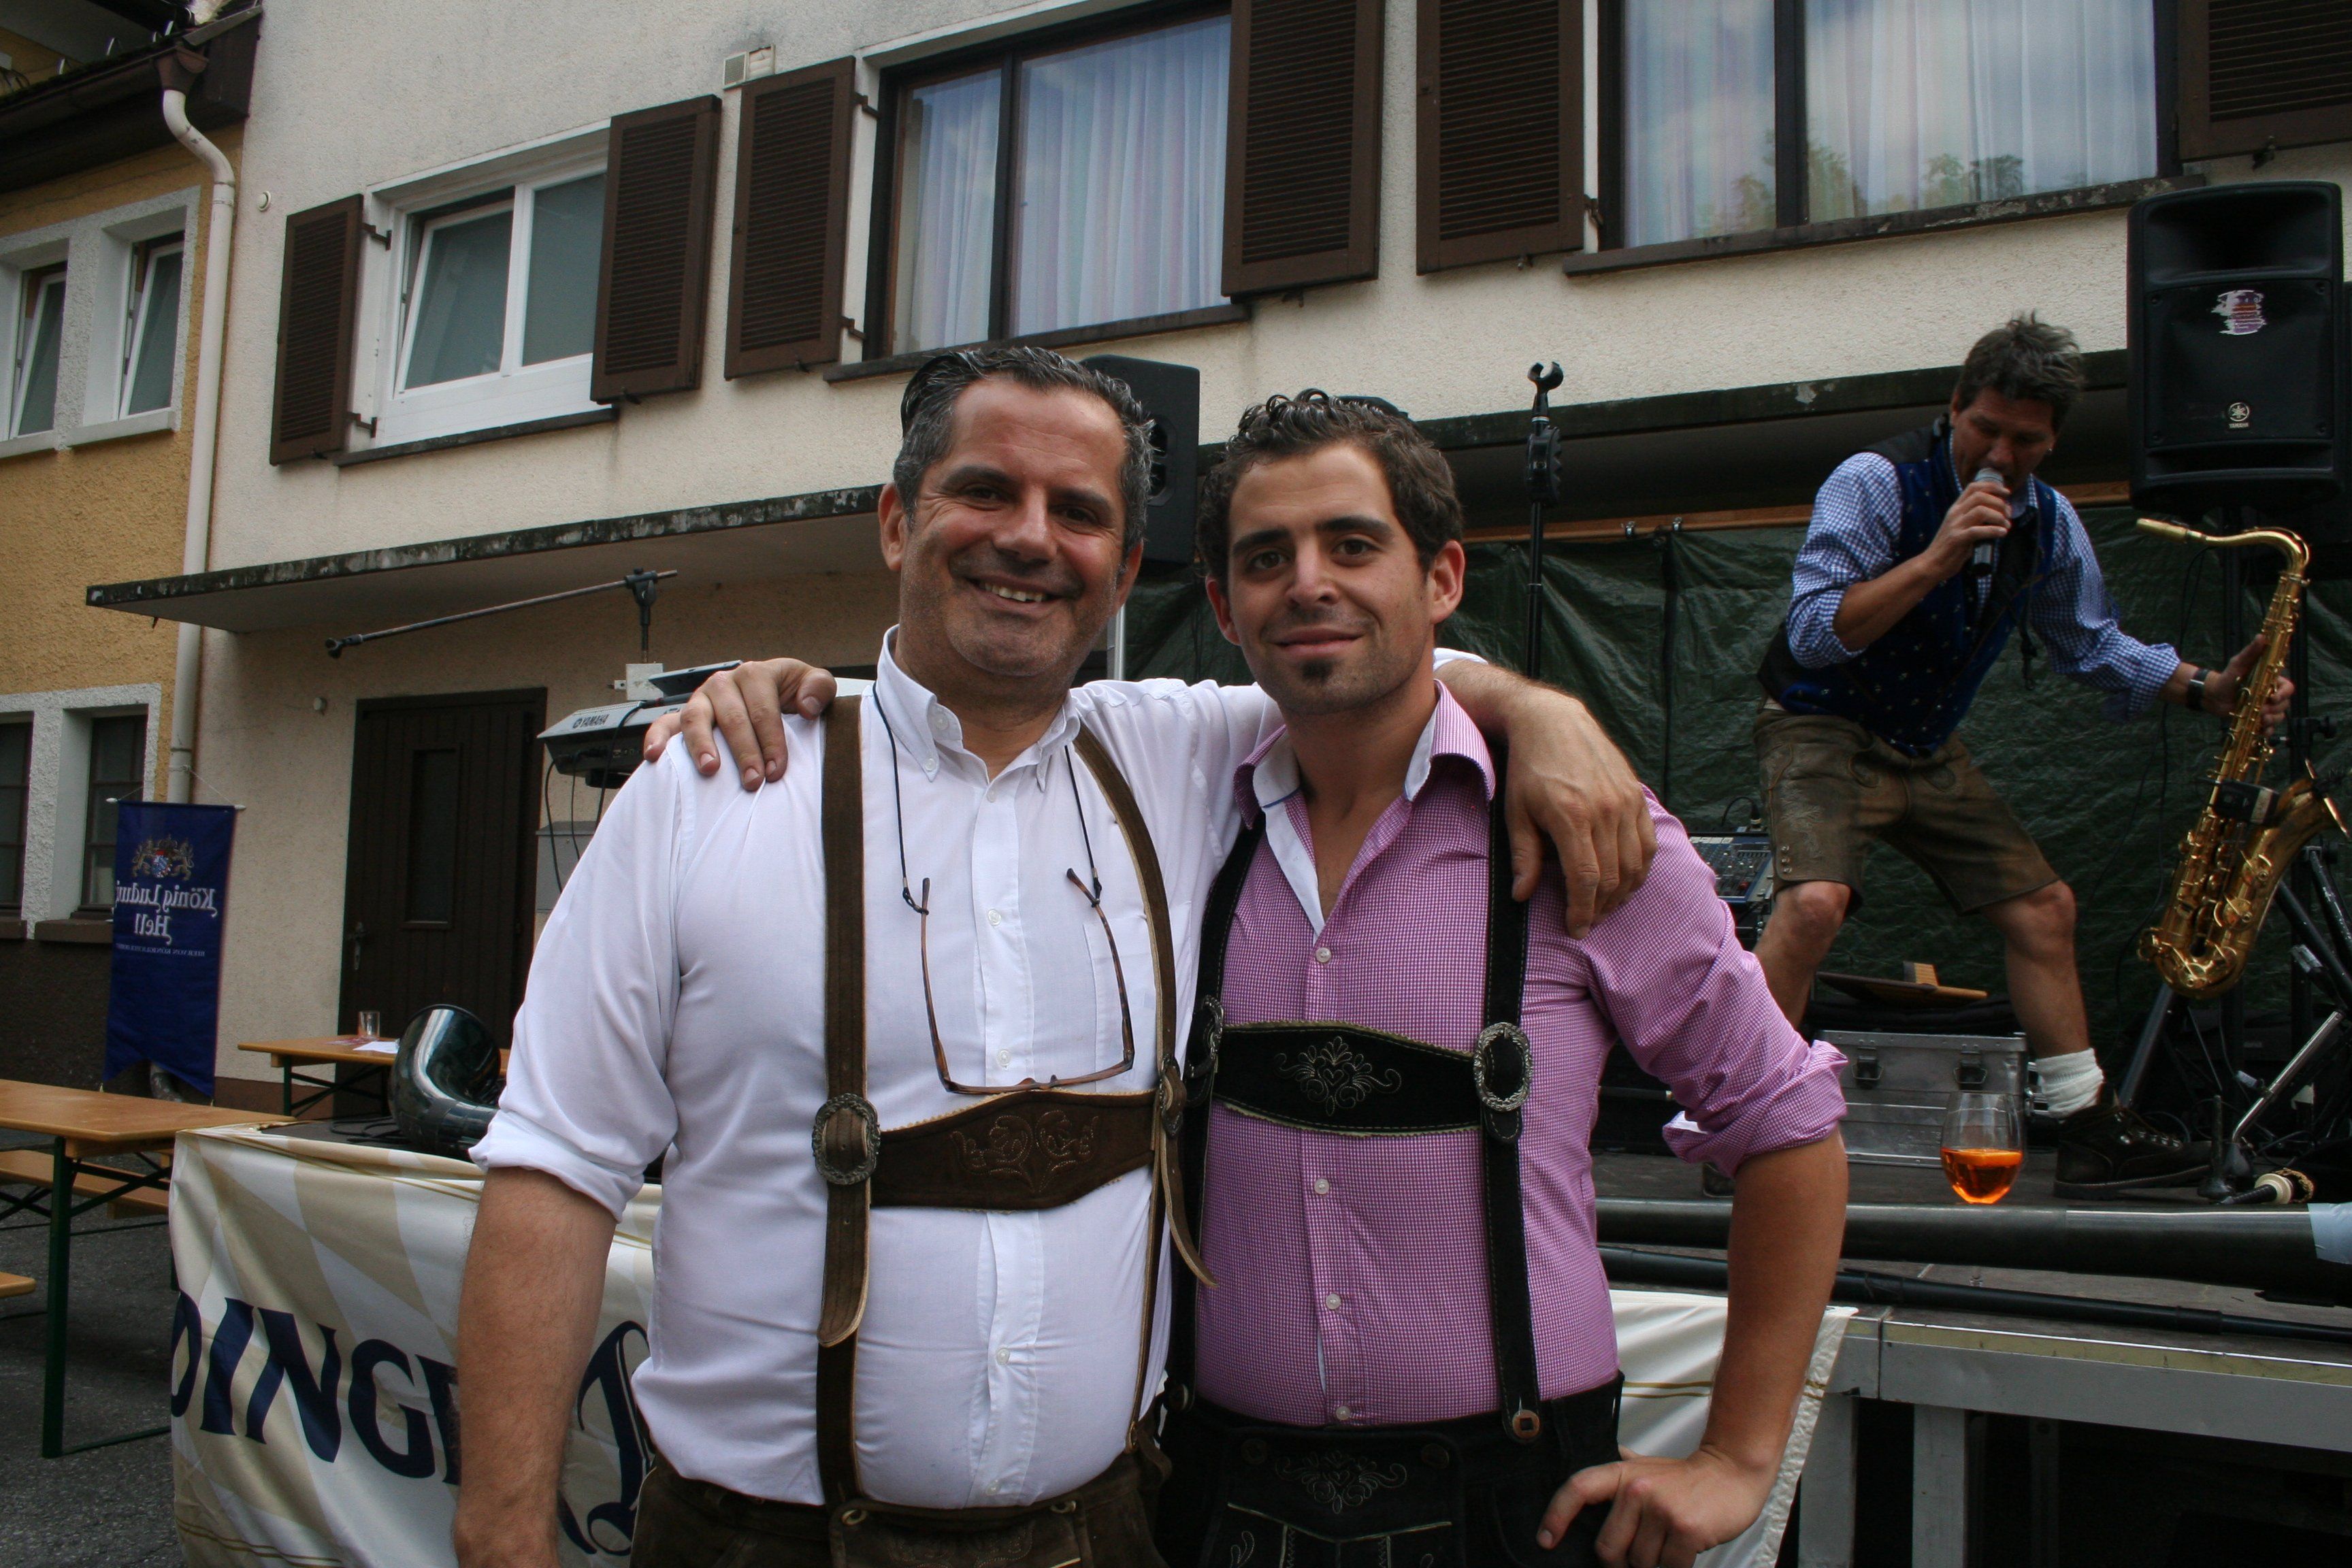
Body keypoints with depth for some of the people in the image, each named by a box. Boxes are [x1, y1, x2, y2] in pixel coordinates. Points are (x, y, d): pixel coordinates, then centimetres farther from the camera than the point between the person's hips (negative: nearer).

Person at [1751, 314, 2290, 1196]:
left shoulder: (2048, 523, 4)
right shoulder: (1876, 484, -17)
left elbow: (2090, 644, 17)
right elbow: (1813, 633, -26)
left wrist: (2207, 690, 4)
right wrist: (1935, 559, -34)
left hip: (1927, 749, 7)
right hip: (1824, 728, -7)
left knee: (2043, 906, 7)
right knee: (1815, 902, -30)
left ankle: (2090, 1134, 21)